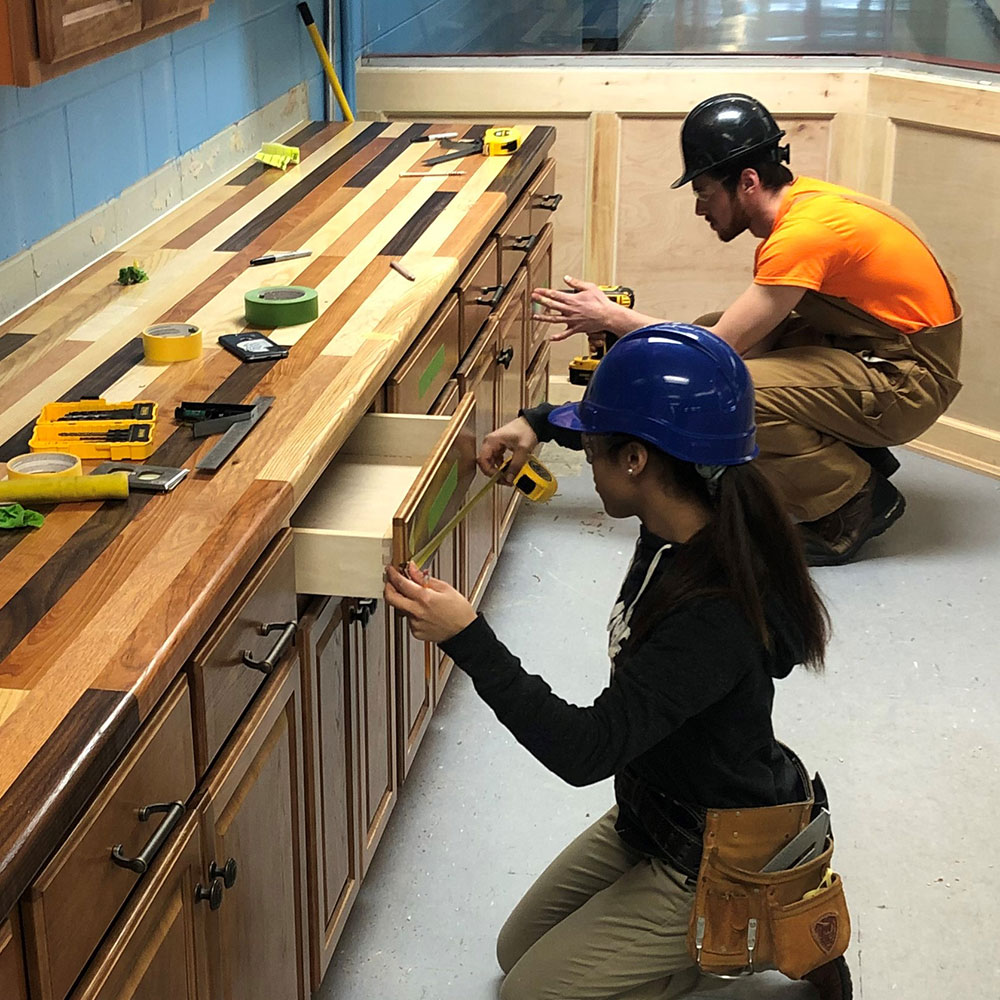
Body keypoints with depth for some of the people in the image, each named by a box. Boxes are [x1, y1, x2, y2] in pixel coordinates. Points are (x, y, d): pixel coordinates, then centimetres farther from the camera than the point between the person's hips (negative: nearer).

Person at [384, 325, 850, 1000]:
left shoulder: (716, 615, -37)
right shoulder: (678, 533, -12)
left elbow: (587, 750, -37)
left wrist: (469, 640, -40)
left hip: (718, 860, -9)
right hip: (653, 813, 9)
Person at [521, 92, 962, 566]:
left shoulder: (806, 231, -26)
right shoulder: (795, 199, 3)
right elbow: (751, 332, 2)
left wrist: (614, 317, -12)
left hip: (909, 379, -10)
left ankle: (860, 500, -4)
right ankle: (857, 455, 13)